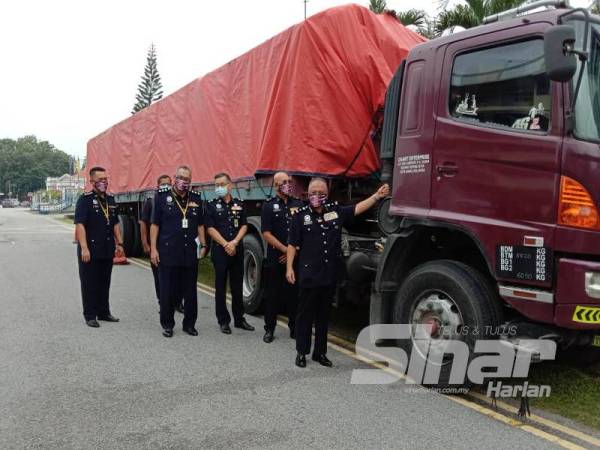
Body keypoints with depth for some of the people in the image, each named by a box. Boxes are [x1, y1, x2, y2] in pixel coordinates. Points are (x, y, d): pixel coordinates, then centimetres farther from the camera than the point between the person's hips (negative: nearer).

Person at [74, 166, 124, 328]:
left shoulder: (110, 200, 12)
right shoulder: (85, 199, -9)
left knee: (105, 283, 14)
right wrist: (84, 248, -22)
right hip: (90, 250, -6)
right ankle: (90, 316, 13)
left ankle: (104, 312, 26)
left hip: (108, 250, 6)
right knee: (89, 284, 3)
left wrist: (119, 243, 13)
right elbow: (80, 224, -15)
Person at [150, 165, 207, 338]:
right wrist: (153, 248, -6)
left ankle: (189, 324, 22)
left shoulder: (196, 198, 9)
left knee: (190, 291, 9)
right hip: (168, 252, -3)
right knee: (168, 291, 5)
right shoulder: (162, 196, -1)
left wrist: (203, 245, 8)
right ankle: (167, 324, 19)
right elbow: (155, 224, -1)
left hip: (190, 253, 3)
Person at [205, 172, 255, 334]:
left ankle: (239, 319, 20)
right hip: (219, 251, -2)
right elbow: (211, 229, -6)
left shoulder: (239, 205, 10)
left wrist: (234, 243, -10)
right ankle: (223, 321, 12)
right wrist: (225, 245, -13)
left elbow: (244, 226, 4)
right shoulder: (211, 205, 2)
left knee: (237, 287, 10)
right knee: (220, 287, 3)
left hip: (237, 251, 3)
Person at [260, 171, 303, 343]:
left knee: (294, 294, 7)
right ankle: (269, 329, 16)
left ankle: (294, 328, 19)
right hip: (275, 259, -2)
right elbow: (267, 234, -6)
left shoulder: (299, 204, 8)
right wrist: (285, 250, -12)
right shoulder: (269, 206, 1)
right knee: (272, 295, 5)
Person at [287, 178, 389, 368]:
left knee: (324, 316, 12)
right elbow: (292, 244, 0)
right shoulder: (302, 215, 0)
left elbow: (358, 208, 4)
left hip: (330, 275, 3)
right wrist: (289, 268, -6)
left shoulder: (336, 211, 7)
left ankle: (320, 352, 23)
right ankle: (301, 352, 17)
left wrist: (377, 195, -7)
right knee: (305, 314, 5)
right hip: (308, 275, -3)